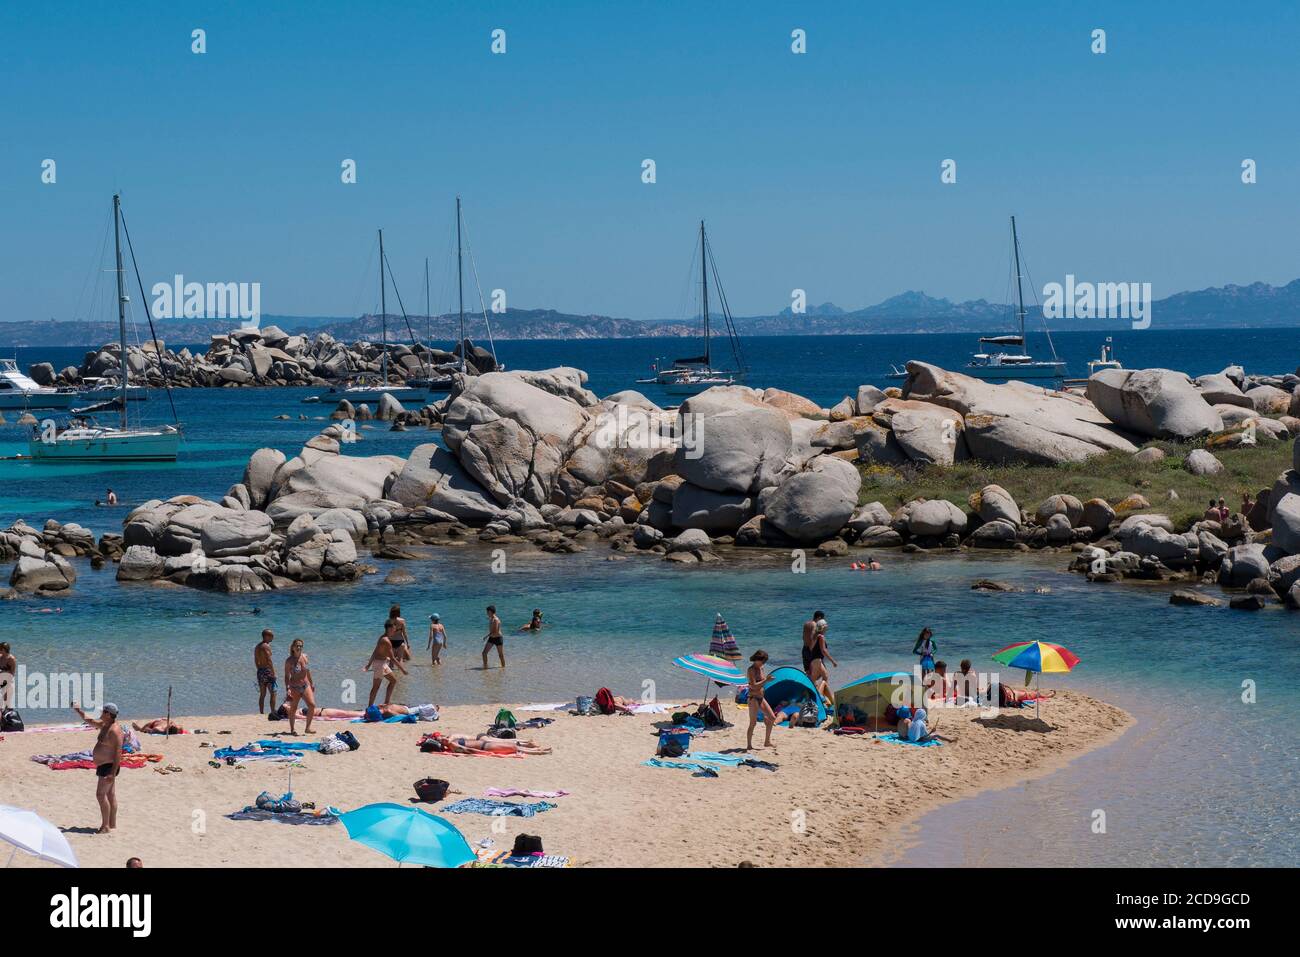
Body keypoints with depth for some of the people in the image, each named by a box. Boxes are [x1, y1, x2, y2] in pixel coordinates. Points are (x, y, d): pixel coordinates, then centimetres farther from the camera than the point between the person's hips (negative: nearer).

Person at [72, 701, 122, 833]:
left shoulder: (114, 730, -20)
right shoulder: (104, 725, 11)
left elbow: (118, 752, -24)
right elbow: (89, 720, 29)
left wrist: (113, 772, -27)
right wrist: (78, 710, 21)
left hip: (109, 767, -10)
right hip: (104, 766, 10)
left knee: (101, 794, -13)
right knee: (110, 795, 12)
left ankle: (105, 826, -13)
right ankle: (112, 824, 17)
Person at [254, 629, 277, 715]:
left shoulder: (257, 646, 14)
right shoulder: (266, 646, -13)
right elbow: (269, 661, -19)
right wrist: (273, 673, -17)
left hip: (260, 671, 8)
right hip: (267, 670, -8)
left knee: (262, 694, 12)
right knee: (273, 693, -3)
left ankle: (261, 713, 13)